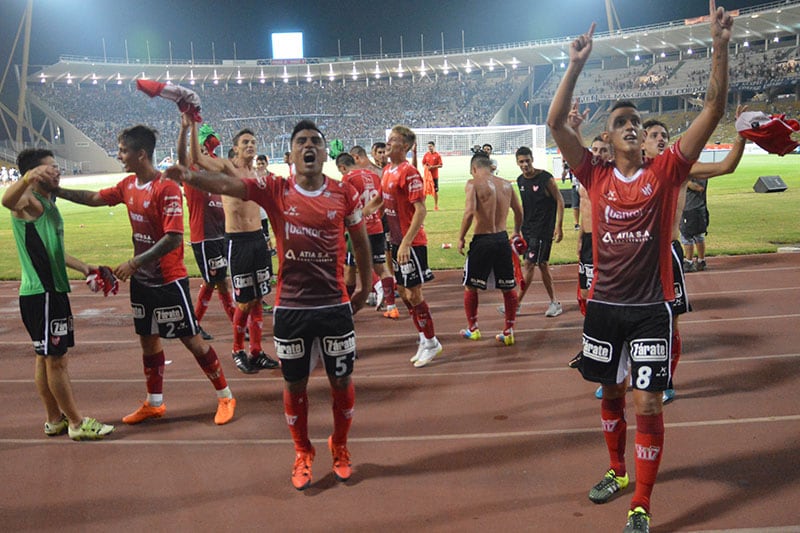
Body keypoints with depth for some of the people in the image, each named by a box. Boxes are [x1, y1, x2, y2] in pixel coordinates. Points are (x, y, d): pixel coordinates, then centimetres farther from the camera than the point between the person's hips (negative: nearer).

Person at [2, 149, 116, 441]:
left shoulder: (49, 203, 17)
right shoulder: (27, 201, -12)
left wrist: (87, 269, 23)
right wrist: (28, 178, -57)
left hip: (53, 290, 10)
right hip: (40, 293, -10)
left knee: (46, 357, 16)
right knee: (56, 359, -2)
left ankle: (55, 420, 26)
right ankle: (77, 424, 5)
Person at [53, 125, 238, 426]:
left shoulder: (167, 188, -20)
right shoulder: (128, 185, 5)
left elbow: (173, 238, -24)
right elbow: (95, 198, 20)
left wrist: (134, 262, -21)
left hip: (169, 281, -8)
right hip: (142, 280, 8)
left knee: (191, 339, -1)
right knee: (148, 339, 15)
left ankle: (225, 397, 13)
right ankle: (154, 403, 30)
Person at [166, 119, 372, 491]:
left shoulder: (345, 193, -2)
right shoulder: (274, 190, -4)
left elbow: (360, 241, 9)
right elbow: (227, 185, -18)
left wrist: (365, 288, 15)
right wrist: (190, 177, -37)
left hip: (335, 306, 0)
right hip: (290, 307, 0)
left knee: (341, 380, 11)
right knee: (294, 383, 12)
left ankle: (340, 449, 36)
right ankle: (302, 454, 34)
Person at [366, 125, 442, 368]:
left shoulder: (408, 172, -17)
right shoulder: (388, 170, 9)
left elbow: (421, 210, -22)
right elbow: (379, 201, 25)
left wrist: (406, 242, -26)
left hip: (411, 243, -9)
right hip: (396, 241, 9)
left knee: (414, 293, -1)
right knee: (403, 291, 15)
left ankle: (431, 343, 14)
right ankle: (424, 339, 28)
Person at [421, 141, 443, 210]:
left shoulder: (437, 155, -4)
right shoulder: (426, 154, 7)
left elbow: (440, 165, -7)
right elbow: (423, 163, 12)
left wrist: (433, 167, -18)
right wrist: (426, 167, -9)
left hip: (435, 176, -3)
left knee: (435, 191, 3)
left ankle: (436, 205, 12)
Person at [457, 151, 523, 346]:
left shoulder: (473, 183, -8)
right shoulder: (507, 185, 8)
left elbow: (469, 211, -21)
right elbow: (519, 211, 15)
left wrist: (461, 237, -11)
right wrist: (516, 232, 31)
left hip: (482, 240, -5)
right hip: (502, 238, 5)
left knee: (470, 286, 13)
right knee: (508, 288, 14)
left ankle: (472, 329, 23)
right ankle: (508, 332, 18)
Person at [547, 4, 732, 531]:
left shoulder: (665, 171, -1)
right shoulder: (597, 176, 1)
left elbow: (714, 109, -8)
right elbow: (556, 122, -8)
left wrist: (720, 45, -16)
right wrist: (576, 65, -14)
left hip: (652, 307, -2)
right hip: (605, 305, 2)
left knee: (648, 404, -1)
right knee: (611, 393, 18)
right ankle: (617, 472, 41)